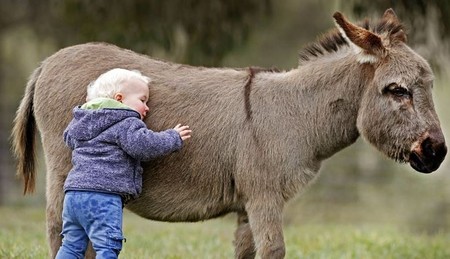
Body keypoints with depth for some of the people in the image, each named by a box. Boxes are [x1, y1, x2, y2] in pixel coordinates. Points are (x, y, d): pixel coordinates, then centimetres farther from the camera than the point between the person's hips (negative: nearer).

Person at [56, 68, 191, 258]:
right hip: (103, 195, -8)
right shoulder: (126, 123, -3)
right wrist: (173, 138, -2)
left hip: (73, 191, 8)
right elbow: (142, 145, -17)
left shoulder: (82, 120, 23)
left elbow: (69, 138, 41)